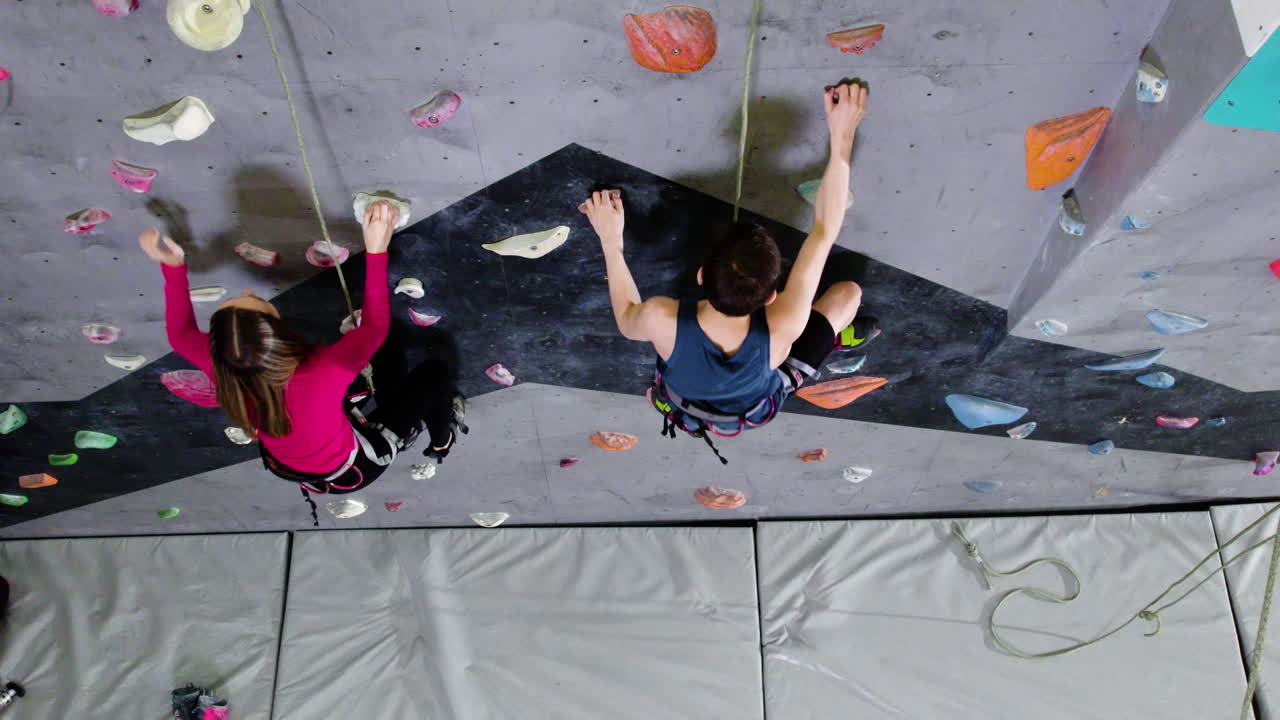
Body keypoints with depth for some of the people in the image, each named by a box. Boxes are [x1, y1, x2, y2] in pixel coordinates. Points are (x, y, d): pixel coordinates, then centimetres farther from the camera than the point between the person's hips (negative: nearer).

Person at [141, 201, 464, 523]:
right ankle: (441, 441, 41)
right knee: (433, 373, 11)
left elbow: (180, 333, -9)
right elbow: (375, 327, -29)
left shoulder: (223, 367, -34)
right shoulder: (323, 374, -48)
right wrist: (376, 252, -33)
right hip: (351, 470, -5)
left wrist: (172, 265, -10)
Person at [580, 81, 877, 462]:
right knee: (848, 291, 9)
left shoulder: (661, 319, -44)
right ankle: (833, 337, 42)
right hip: (755, 412, -1)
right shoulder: (781, 330, -46)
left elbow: (626, 319, -17)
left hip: (681, 407, 1)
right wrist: (842, 135, -30)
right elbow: (823, 232, -35)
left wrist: (610, 238, -12)